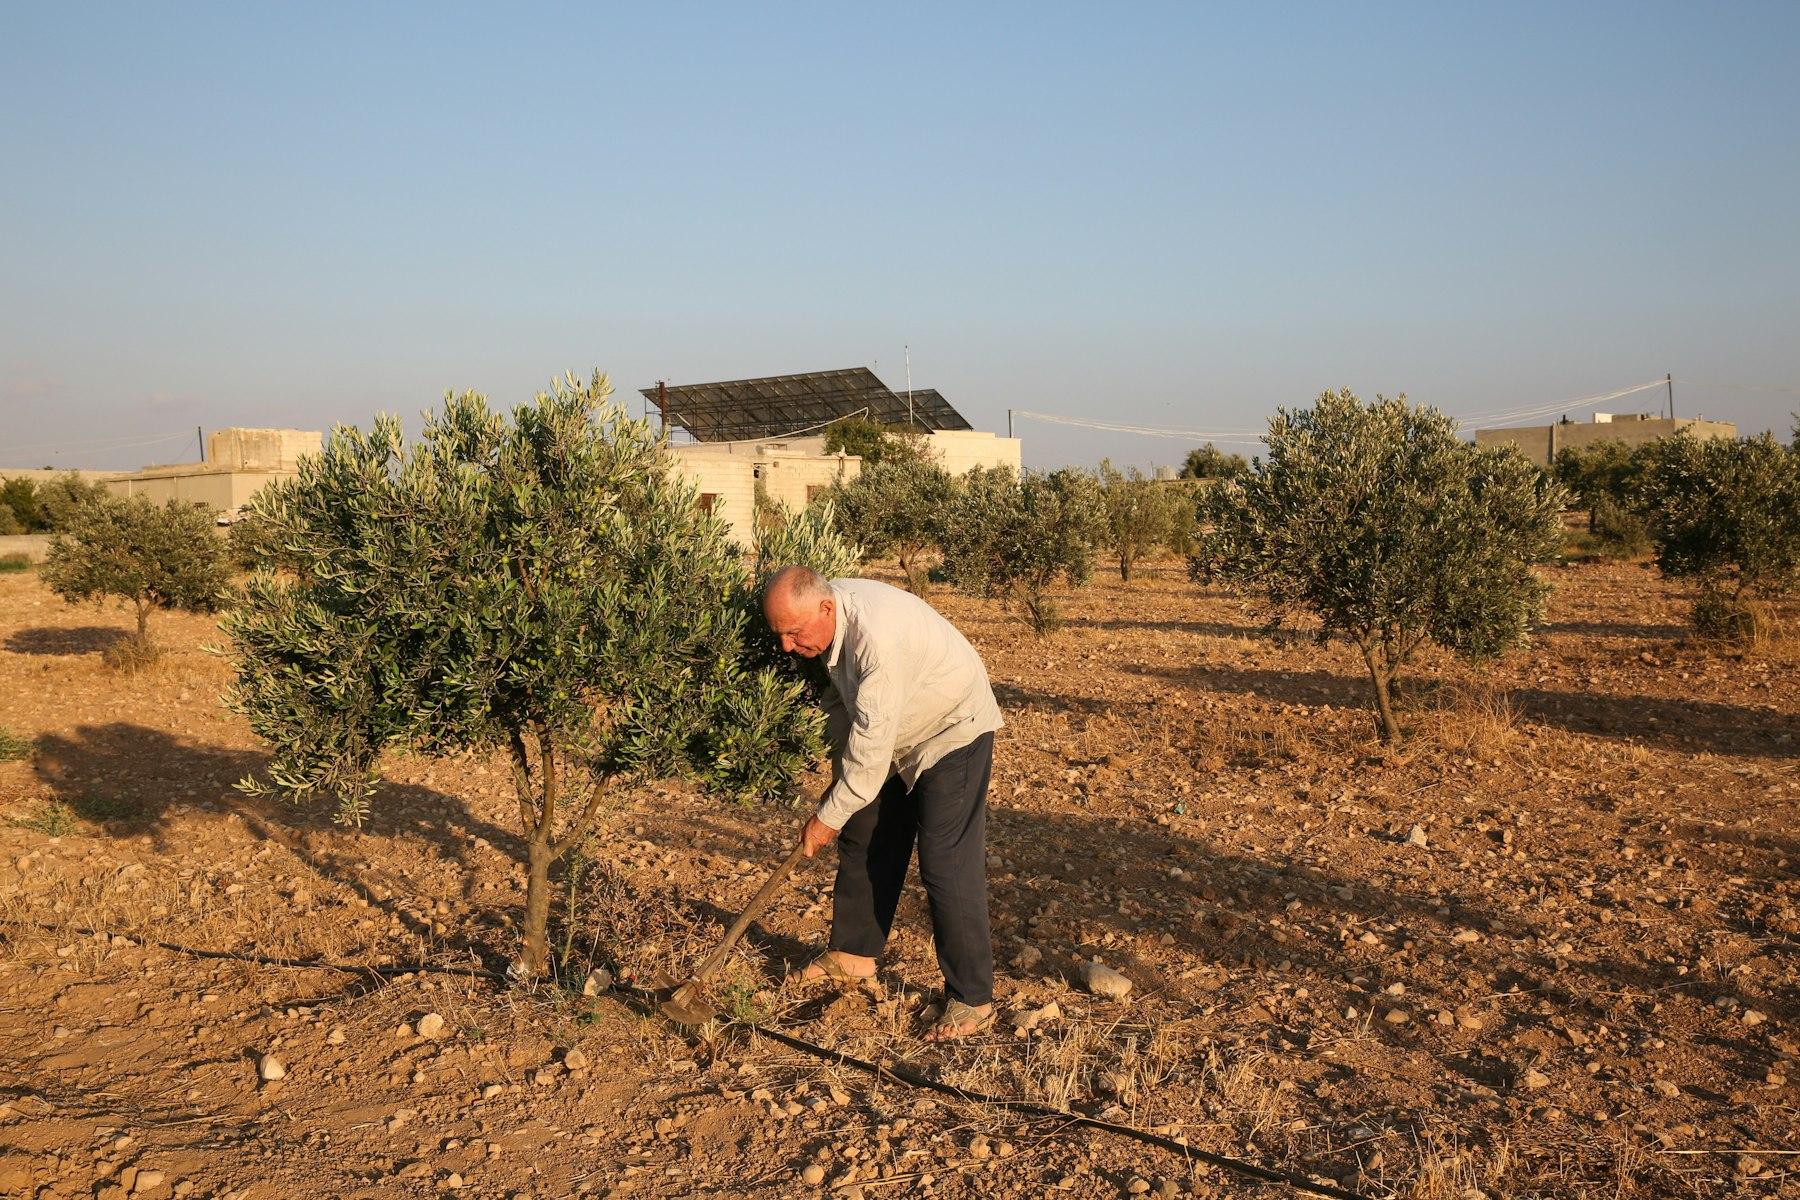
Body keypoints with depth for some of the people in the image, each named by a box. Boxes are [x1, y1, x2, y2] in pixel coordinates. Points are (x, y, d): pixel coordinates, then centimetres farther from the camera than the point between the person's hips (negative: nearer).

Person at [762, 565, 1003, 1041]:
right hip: (898, 735, 9)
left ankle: (972, 999, -5)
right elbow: (842, 696, 9)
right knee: (862, 840, 14)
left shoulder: (876, 635, -37)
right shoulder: (825, 615, -9)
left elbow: (871, 742, -32)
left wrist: (829, 815, -23)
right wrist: (840, 762, 11)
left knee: (947, 862, -13)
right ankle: (853, 954, 31)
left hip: (953, 731, -9)